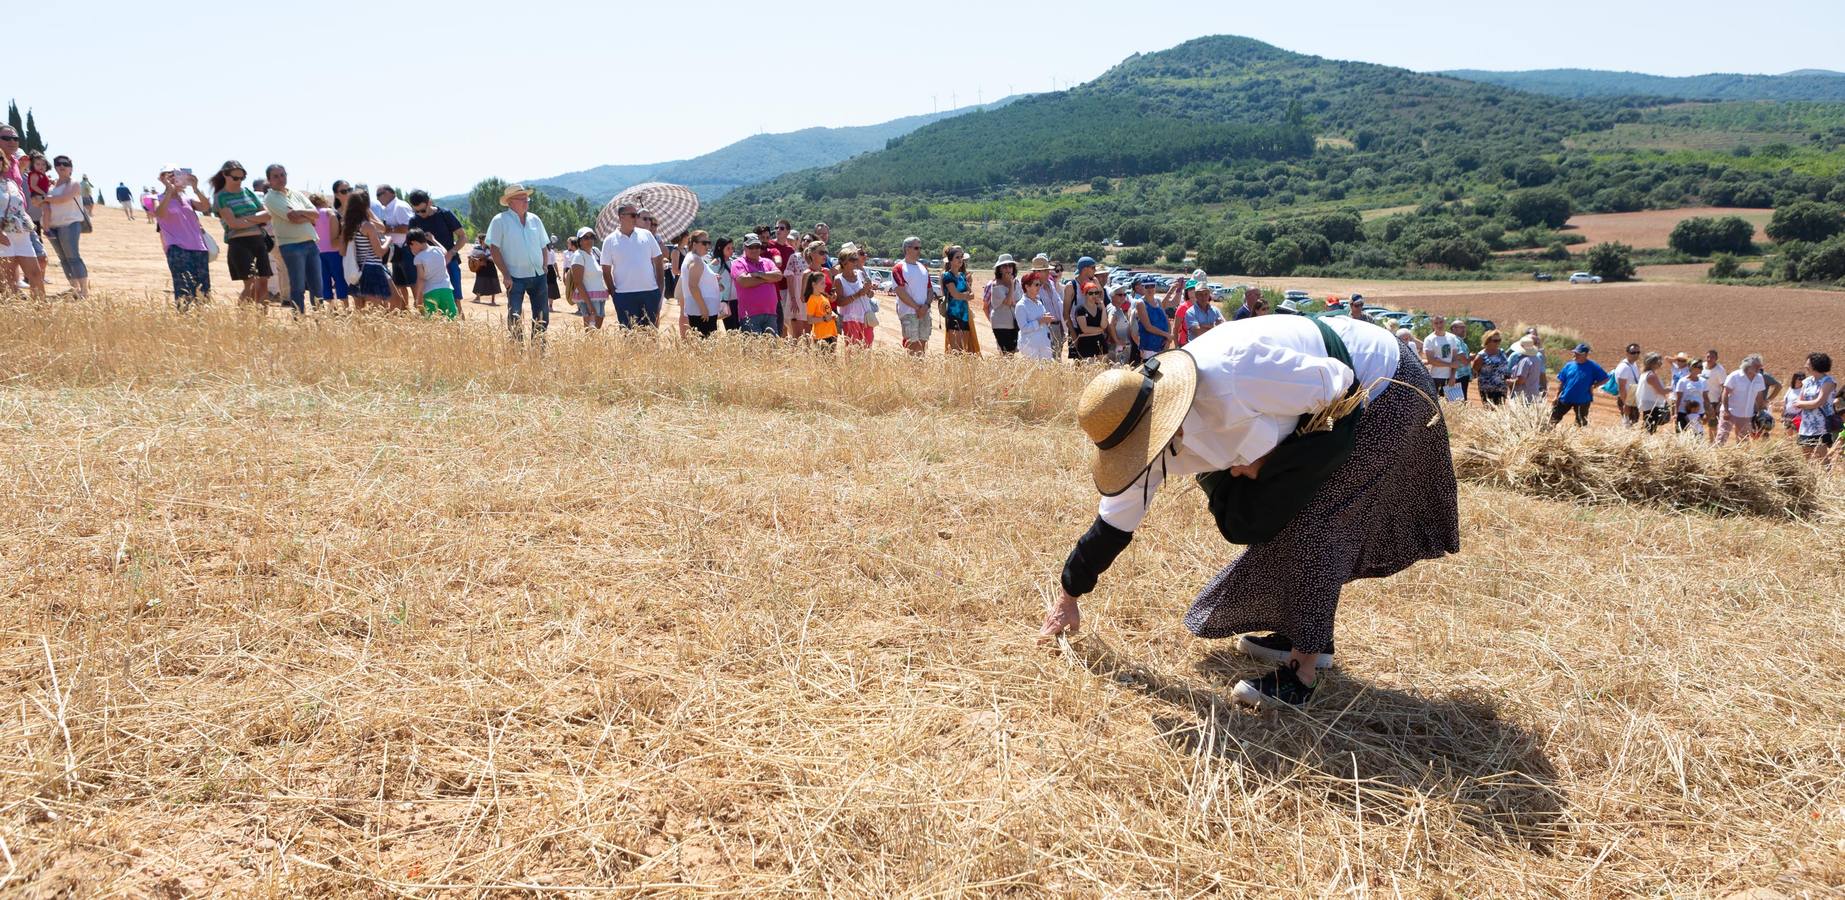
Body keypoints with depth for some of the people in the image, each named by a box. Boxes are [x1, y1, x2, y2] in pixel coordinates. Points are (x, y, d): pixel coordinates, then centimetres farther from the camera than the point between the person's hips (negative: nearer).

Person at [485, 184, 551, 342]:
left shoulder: (535, 220, 11)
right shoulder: (500, 220, -4)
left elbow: (543, 247, 17)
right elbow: (494, 249, -8)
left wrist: (544, 268, 5)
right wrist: (506, 275, -13)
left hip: (538, 276, 5)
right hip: (515, 277, -5)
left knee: (542, 316, 9)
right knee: (514, 318, -3)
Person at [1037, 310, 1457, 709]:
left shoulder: (1229, 378, -39)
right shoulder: (1156, 432, -12)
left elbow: (1337, 383, -25)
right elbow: (1116, 518, -2)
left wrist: (1270, 456, -19)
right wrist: (1068, 595, 4)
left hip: (1383, 389, -8)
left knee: (1315, 522, -14)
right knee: (1283, 515, 7)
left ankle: (1302, 673, -8)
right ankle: (1309, 637, 24)